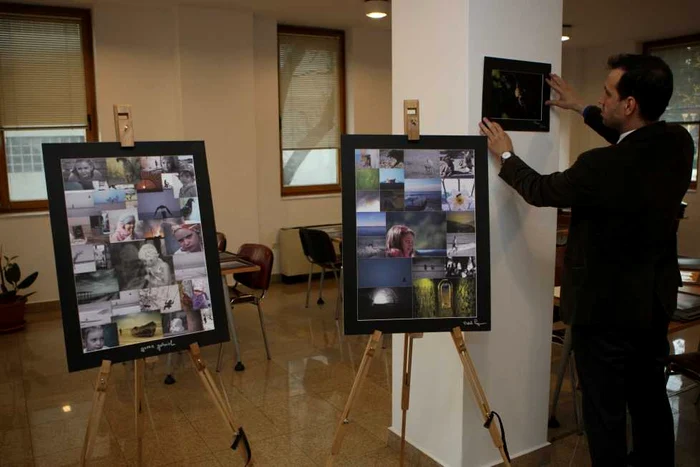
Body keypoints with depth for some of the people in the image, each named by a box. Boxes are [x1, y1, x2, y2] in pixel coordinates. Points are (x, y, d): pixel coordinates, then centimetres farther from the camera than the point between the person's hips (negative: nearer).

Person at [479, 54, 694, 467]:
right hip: (656, 298, 8)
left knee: (605, 407, 7)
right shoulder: (678, 143, -6)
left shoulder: (604, 166, -28)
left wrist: (506, 156, 7)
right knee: (650, 396, 23)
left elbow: (541, 190, -10)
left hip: (607, 304, -8)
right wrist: (582, 109, 23)